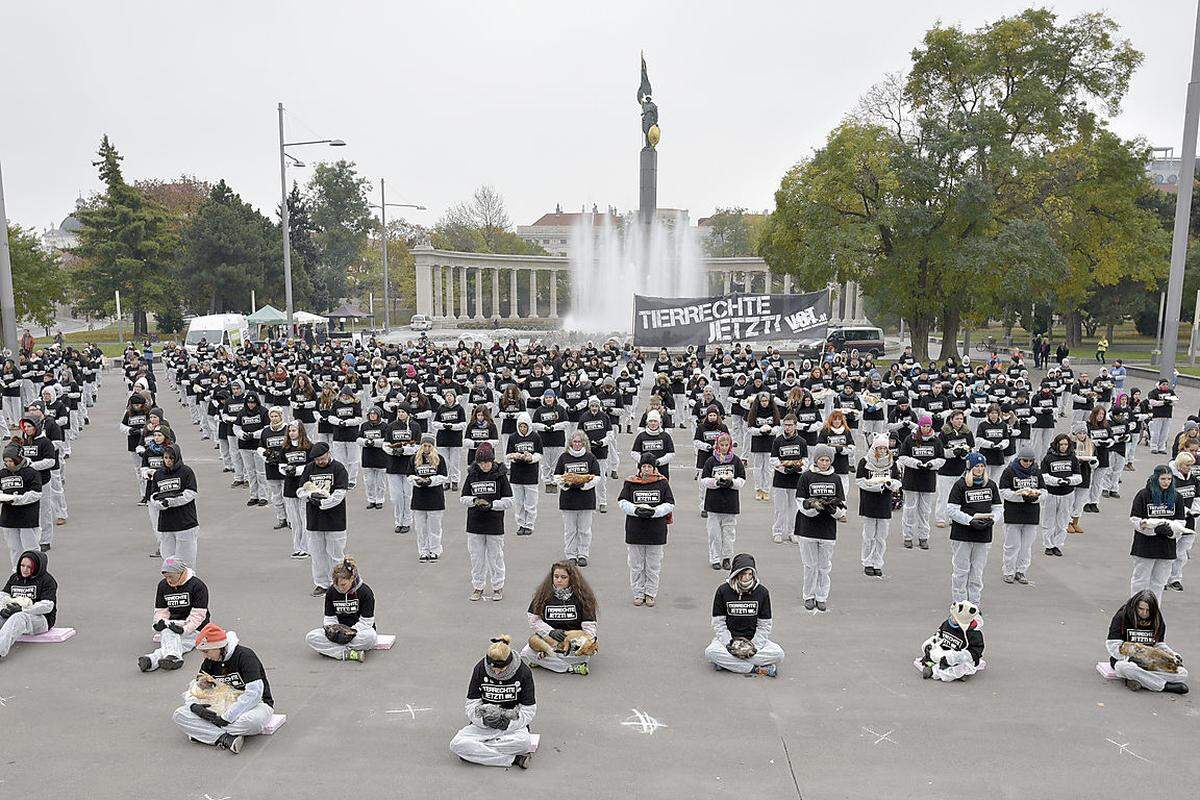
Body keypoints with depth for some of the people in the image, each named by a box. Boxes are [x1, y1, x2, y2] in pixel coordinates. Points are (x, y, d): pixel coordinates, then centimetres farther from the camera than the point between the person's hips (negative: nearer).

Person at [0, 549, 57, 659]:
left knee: (19, 618, -37)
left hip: (40, 619, -6)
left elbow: (47, 606, -11)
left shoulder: (47, 580, -2)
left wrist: (22, 609, -20)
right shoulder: (14, 578, 18)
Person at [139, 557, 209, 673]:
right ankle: (173, 657, -56)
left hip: (194, 628, -3)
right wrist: (159, 622, -10)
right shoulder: (163, 585, 8)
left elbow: (198, 614, -14)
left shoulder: (197, 585, -10)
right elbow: (160, 610, 12)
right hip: (173, 623, 3)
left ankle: (152, 659, -54)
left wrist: (184, 629, -27)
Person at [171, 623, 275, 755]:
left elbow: (253, 694, -26)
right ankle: (226, 738, -26)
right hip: (224, 706, 6)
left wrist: (226, 717, -27)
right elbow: (195, 687, 8)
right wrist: (194, 705, -15)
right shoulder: (210, 662, 2)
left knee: (252, 721, -43)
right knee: (179, 715, -13)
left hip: (256, 703, -6)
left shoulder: (245, 655, -20)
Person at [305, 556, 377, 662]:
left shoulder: (365, 592, -14)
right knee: (311, 637, -21)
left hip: (358, 630, -4)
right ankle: (348, 653, -32)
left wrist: (350, 632, -26)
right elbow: (329, 618, 2)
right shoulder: (331, 592, -3)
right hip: (340, 629, 4)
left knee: (371, 636, -40)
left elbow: (366, 621, -14)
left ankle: (328, 649, -26)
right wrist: (332, 629, -20)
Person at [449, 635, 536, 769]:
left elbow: (528, 711, -7)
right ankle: (514, 759, -27)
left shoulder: (523, 672, -12)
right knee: (456, 744, -27)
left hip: (513, 724, -2)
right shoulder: (480, 669, -9)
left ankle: (477, 750, -20)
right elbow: (472, 704, -5)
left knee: (523, 741, -36)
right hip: (483, 725, 2)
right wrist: (484, 718, -26)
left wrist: (507, 722, -23)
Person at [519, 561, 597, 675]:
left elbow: (589, 624, -5)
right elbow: (534, 620, 1)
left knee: (585, 654, -35)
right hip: (548, 637, 2)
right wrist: (551, 632, -12)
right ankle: (571, 668, -25)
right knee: (526, 653, -26)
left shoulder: (581, 596, -2)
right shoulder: (543, 595, 1)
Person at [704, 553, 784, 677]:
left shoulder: (762, 592, -2)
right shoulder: (723, 591, -6)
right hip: (728, 638, -1)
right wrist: (730, 644, -17)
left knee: (778, 654, -26)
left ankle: (726, 662, -26)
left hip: (754, 640, 2)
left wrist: (754, 646, -13)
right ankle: (756, 669, -28)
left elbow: (764, 625, 0)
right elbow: (719, 623, -4)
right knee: (710, 652, -32)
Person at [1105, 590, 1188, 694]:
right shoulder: (1122, 617, -6)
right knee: (1125, 668, -41)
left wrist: (1173, 655, -6)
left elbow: (1160, 645, 14)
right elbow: (1112, 645, -8)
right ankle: (1166, 686, -30)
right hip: (1125, 659, -4)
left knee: (1182, 673, -19)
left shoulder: (1157, 620, 8)